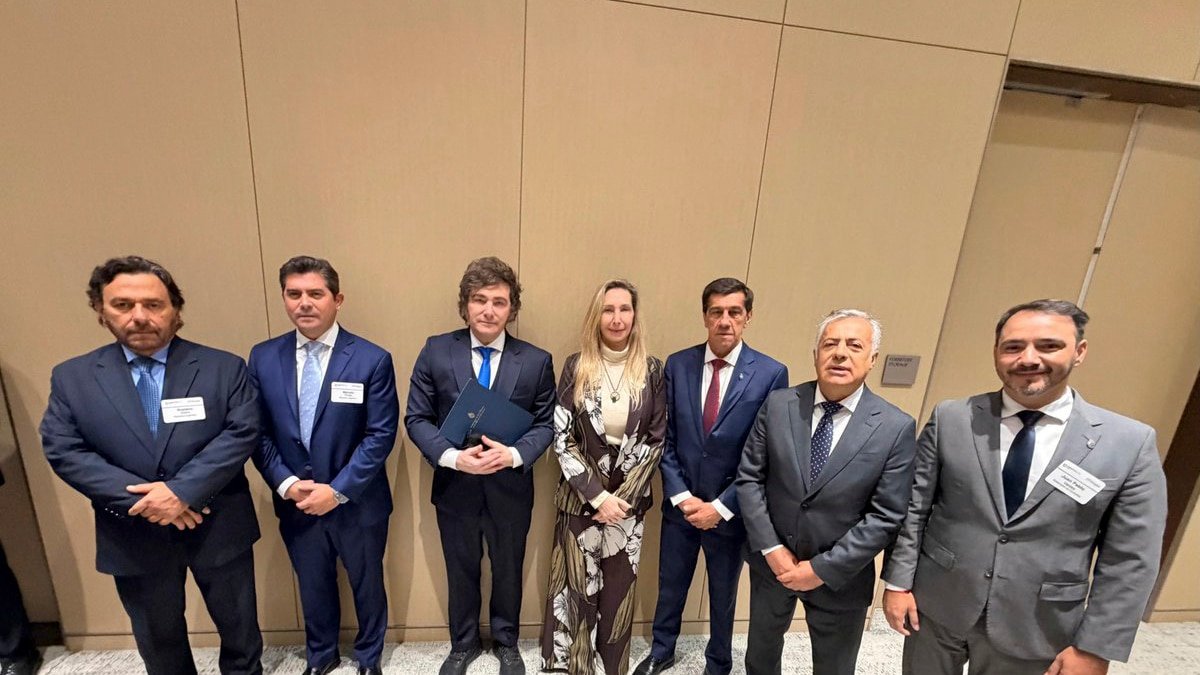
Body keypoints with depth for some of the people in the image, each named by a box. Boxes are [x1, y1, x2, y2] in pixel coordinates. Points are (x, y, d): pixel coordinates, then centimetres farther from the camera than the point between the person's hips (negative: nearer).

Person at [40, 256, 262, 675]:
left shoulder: (224, 368, -8)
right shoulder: (71, 377, -1)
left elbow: (242, 432, -15)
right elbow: (63, 451, -6)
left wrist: (182, 490, -24)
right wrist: (144, 501, -17)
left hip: (218, 529, -1)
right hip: (134, 538, 2)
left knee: (240, 626, 18)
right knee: (158, 640, 24)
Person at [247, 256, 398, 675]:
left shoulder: (372, 360, -15)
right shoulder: (263, 358, -3)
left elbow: (381, 435, -15)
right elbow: (258, 432, 0)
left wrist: (338, 490, -19)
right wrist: (286, 484, -12)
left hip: (358, 503, -2)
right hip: (296, 503, 3)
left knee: (367, 585, 19)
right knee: (313, 586, 24)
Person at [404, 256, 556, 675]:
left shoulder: (536, 361, -8)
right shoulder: (435, 351, -8)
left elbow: (545, 423, -5)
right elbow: (416, 418, -6)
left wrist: (514, 455, -23)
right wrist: (453, 456, -21)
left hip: (510, 488, 0)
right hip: (455, 487, 0)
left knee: (508, 572, 21)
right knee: (461, 573, 22)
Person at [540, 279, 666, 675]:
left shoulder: (651, 371, -3)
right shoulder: (576, 367, -5)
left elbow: (656, 441, -2)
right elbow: (562, 439, -7)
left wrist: (623, 496, -8)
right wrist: (597, 496, -12)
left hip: (629, 499, 1)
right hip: (580, 498, 0)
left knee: (619, 589, 13)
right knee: (577, 586, 11)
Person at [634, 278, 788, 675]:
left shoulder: (771, 374, -13)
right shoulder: (677, 365, -6)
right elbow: (665, 438, -3)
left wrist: (721, 506, -13)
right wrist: (681, 496, -10)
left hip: (730, 511, -1)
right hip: (680, 504, 2)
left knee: (723, 595, 22)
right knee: (670, 587, 22)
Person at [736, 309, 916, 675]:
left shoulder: (896, 427, -14)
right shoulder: (777, 404, -11)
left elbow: (886, 517, -14)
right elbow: (749, 478, -7)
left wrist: (823, 569, -15)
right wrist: (772, 550, -12)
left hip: (840, 577, -1)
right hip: (771, 563, 2)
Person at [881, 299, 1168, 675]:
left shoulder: (1131, 443, -7)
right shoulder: (950, 419, -8)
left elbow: (1129, 560, -4)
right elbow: (913, 506, -5)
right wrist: (898, 582, -4)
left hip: (1036, 631, 0)